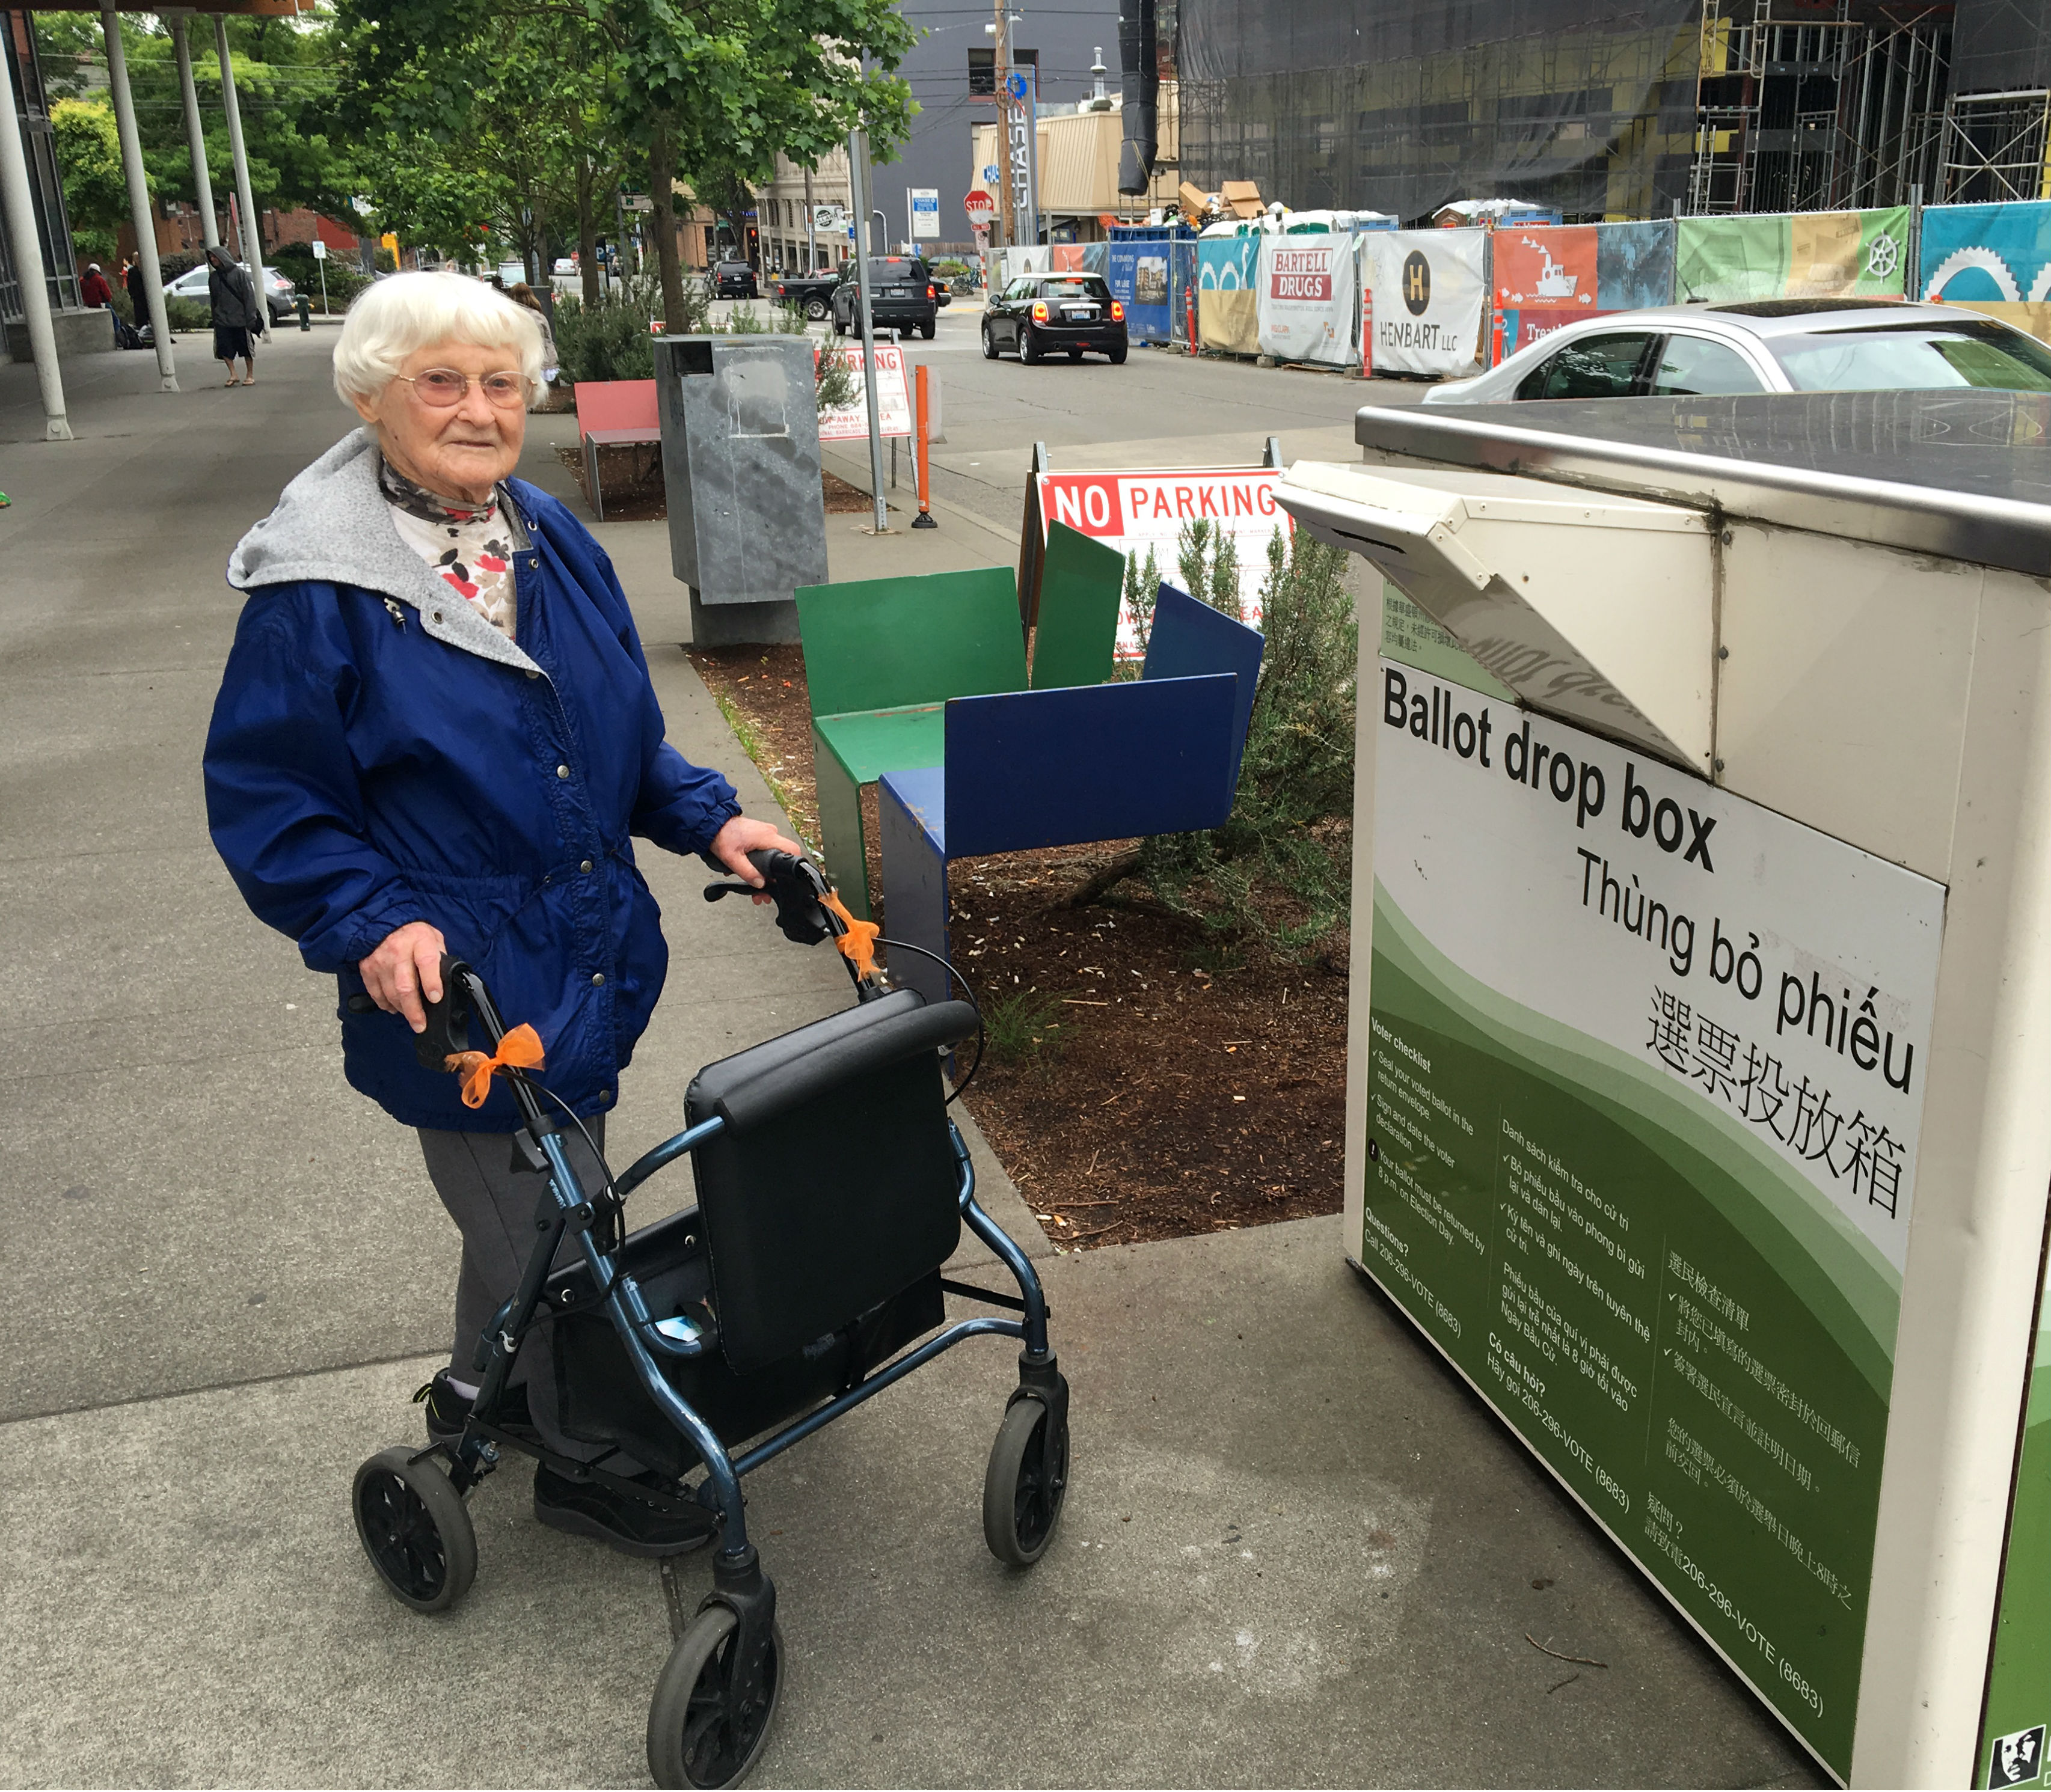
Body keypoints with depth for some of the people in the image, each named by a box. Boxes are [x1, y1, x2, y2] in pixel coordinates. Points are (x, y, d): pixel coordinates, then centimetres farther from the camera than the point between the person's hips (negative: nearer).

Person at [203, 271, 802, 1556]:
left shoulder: (553, 541, 4)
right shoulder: (317, 586, -17)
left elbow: (627, 732, 14)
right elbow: (265, 800, -13)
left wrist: (708, 820, 0)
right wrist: (374, 921, -25)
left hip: (592, 953, 7)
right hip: (454, 980, -7)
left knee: (524, 1200, 25)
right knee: (553, 1229, 6)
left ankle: (481, 1384, 50)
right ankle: (587, 1461, 29)